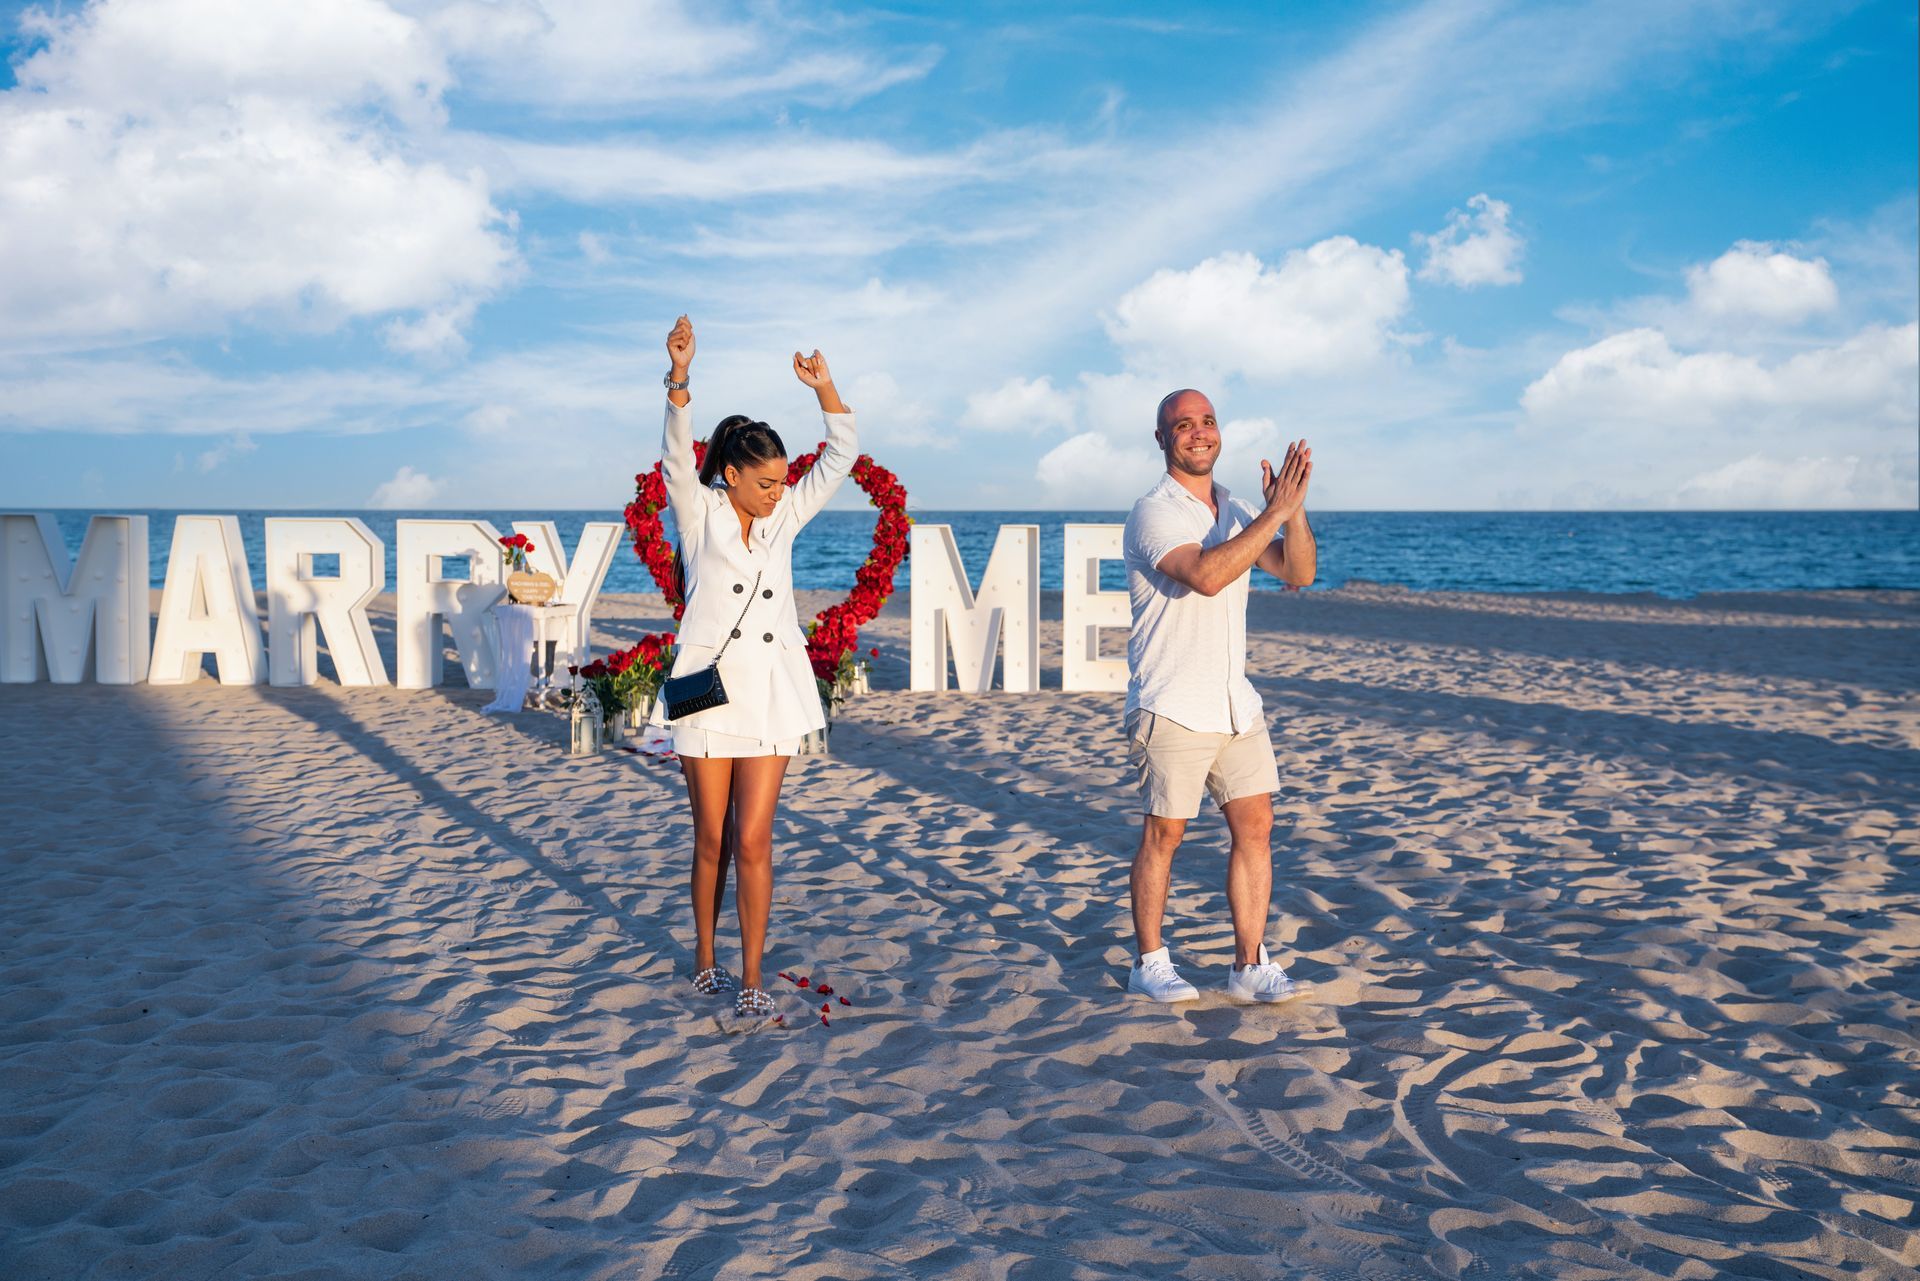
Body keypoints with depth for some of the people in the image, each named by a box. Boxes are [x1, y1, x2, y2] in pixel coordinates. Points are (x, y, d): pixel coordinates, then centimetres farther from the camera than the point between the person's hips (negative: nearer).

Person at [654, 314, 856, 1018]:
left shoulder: (784, 517, 10)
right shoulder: (699, 512, 0)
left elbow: (840, 459, 8)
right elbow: (678, 457, -17)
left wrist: (825, 388, -5)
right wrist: (679, 380, -32)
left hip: (772, 693, 2)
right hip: (708, 689, -2)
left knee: (753, 840, -1)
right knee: (712, 839, 7)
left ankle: (751, 980, 5)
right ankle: (705, 957, 26)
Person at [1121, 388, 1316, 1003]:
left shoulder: (1237, 511, 13)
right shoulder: (1153, 514, -11)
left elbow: (1298, 572, 6)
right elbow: (1205, 575, -27)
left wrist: (1293, 509, -11)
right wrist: (1276, 513, -24)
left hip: (1236, 704, 7)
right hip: (1170, 707, -7)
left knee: (1255, 825, 4)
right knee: (1164, 833, 3)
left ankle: (1250, 967, 11)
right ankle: (1150, 964, 17)